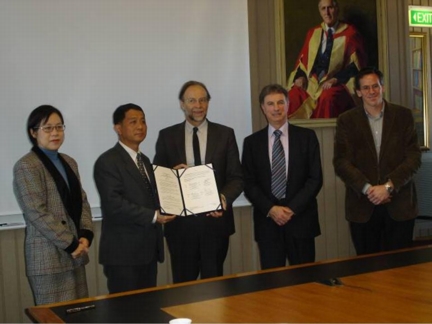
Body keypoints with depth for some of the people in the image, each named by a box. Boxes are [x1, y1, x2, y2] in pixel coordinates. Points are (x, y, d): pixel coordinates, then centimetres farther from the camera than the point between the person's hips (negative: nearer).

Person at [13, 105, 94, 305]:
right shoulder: (26, 166, -9)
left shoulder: (69, 162, 14)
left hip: (75, 253, 7)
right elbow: (37, 213, -15)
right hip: (49, 256, -7)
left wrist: (85, 235, -3)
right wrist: (70, 244, -14)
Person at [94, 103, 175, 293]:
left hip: (148, 250, 8)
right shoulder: (107, 162, -11)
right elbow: (114, 204, -21)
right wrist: (153, 216, -22)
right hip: (123, 251, -8)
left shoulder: (144, 160, 17)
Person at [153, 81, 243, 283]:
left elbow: (236, 177, 1)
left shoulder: (225, 134, 3)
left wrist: (224, 197, -19)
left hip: (215, 219, 0)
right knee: (183, 283, 9)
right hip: (181, 222, 0)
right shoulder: (167, 136, 4)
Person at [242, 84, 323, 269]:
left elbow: (315, 178, -1)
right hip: (267, 221, 1)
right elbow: (249, 184, 4)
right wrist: (270, 209, -10)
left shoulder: (306, 137, 4)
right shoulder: (252, 142, 7)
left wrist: (292, 208, -10)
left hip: (301, 219, 0)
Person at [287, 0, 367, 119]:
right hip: (312, 82, 4)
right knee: (293, 95, -25)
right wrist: (301, 76, -5)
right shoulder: (313, 33, 14)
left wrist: (335, 79, -17)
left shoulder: (350, 33, 1)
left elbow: (356, 64, -4)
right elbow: (303, 59, 15)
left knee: (327, 97, -38)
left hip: (338, 83, -4)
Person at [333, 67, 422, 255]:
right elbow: (341, 162, -3)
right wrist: (368, 189, -15)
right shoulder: (347, 120, 3)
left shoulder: (403, 116, 5)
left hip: (399, 204, 0)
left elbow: (414, 157, -2)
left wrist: (388, 186, -13)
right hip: (362, 206, 0)